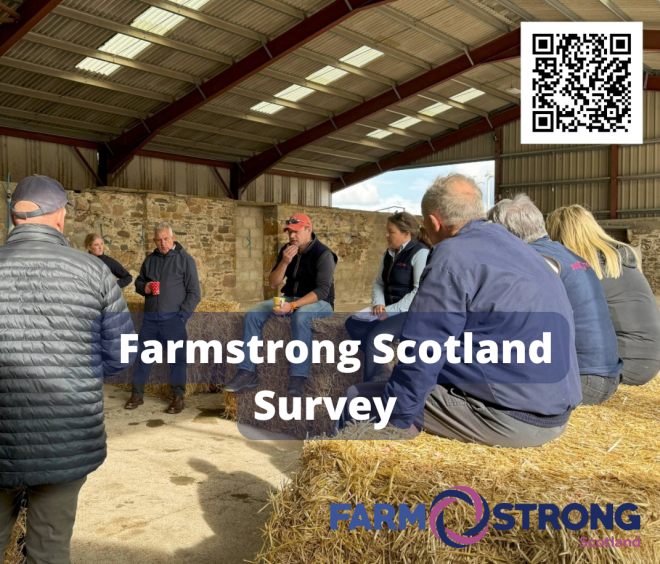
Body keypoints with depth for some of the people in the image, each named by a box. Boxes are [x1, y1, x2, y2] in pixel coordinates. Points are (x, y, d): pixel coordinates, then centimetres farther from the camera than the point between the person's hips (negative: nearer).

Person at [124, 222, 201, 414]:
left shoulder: (185, 259, -3)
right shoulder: (150, 260, 11)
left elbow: (194, 292, -4)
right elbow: (138, 282, 23)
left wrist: (182, 316, -11)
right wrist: (144, 287, -1)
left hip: (173, 318, -4)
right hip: (150, 317, 5)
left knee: (177, 357, 1)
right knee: (143, 355, 9)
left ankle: (178, 397, 11)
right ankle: (137, 394, 20)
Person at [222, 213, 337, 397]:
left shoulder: (323, 254, -15)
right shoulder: (286, 250, 4)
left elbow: (322, 291, -23)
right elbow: (273, 284, 2)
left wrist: (293, 306, -33)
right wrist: (284, 262, -16)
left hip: (319, 302, -6)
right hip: (290, 298, 6)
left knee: (300, 317, -40)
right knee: (252, 315, -14)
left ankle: (297, 379, -41)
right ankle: (247, 372, -14)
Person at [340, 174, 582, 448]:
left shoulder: (454, 254, -13)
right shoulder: (519, 247, 15)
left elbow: (420, 351, -17)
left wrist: (396, 421, -7)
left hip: (508, 418, -9)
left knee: (359, 397, 1)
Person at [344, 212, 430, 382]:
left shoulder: (420, 253, -13)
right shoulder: (389, 253, 13)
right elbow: (378, 283, 16)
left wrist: (392, 310, -21)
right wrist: (378, 304, -5)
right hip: (391, 310, 9)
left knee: (375, 336, -28)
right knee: (352, 323, -4)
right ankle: (381, 370, 2)